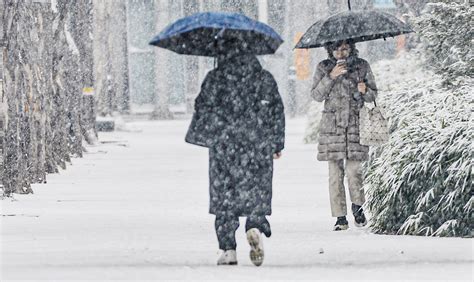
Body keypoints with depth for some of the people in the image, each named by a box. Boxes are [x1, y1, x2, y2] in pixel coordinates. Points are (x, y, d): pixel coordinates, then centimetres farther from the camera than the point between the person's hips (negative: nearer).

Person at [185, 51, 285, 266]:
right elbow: (277, 111, 7)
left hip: (224, 144, -1)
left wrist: (200, 136, 14)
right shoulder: (265, 79, 5)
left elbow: (203, 108, 0)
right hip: (258, 143, 1)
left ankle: (228, 248, 1)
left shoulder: (215, 79, 0)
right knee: (257, 191, 7)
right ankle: (255, 227, -24)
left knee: (224, 193, 5)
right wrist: (277, 143, 15)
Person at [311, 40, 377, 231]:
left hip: (355, 123, 0)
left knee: (354, 169, -10)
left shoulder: (362, 67, 8)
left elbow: (373, 95, 15)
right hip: (332, 125, 0)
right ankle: (340, 217, 2)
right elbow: (316, 95, -1)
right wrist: (331, 76, -13)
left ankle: (357, 206, 14)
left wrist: (364, 91, -8)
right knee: (335, 172, -3)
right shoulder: (324, 68, 7)